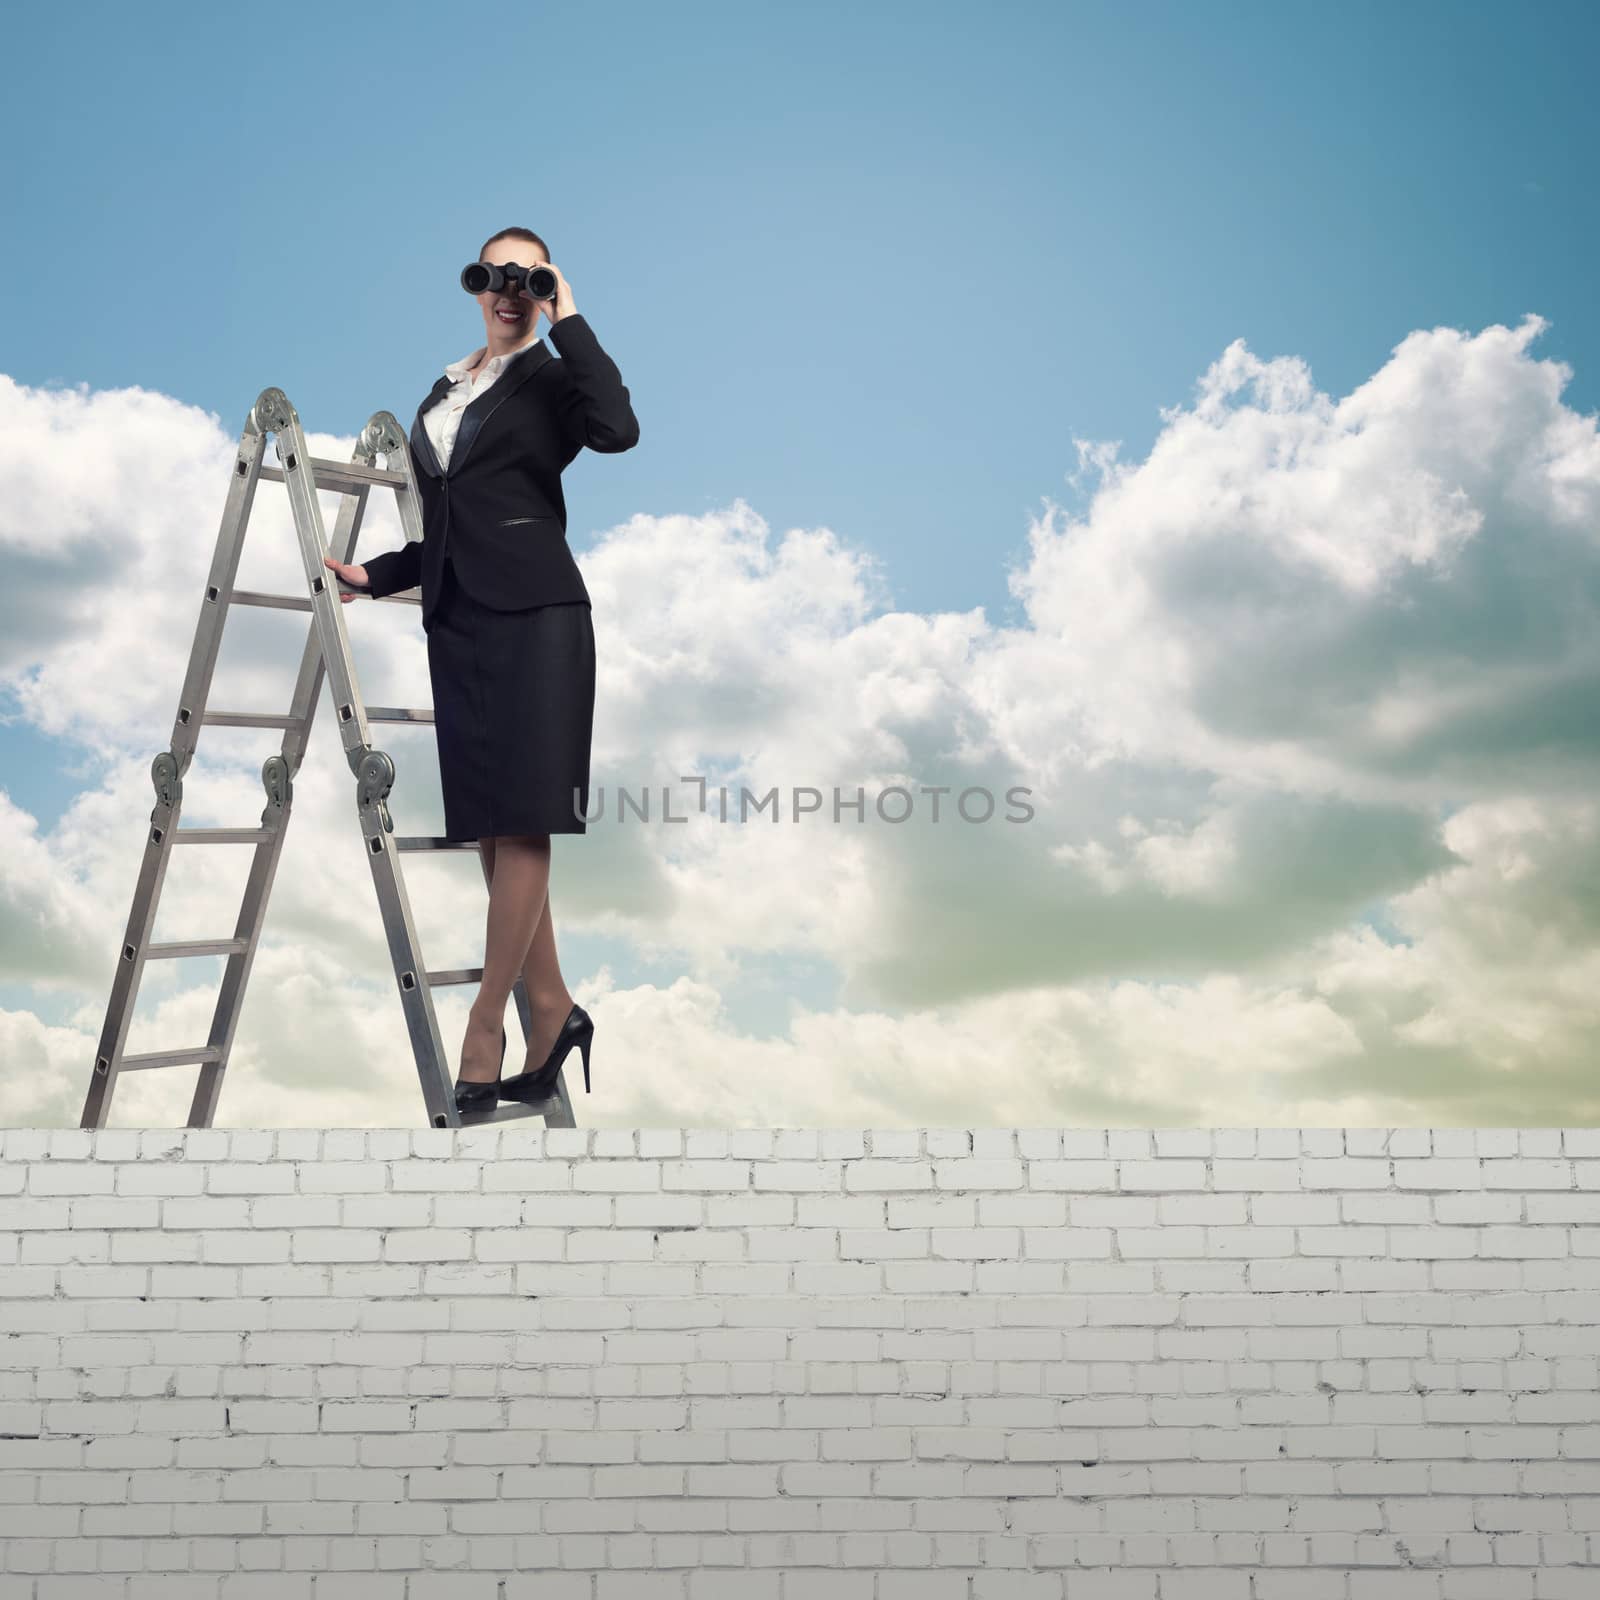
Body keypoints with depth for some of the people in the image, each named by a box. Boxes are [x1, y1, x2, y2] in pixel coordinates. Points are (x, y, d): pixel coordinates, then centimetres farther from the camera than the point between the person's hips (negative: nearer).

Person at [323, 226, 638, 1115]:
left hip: (534, 615, -7)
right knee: (489, 826, 4)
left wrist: (569, 320, -12)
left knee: (518, 821, -7)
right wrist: (375, 574, 12)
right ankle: (552, 1009, 12)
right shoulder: (443, 393, 20)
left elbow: (620, 429, -21)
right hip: (458, 621, 7)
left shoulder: (550, 379, 3)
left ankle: (484, 1028, -3)